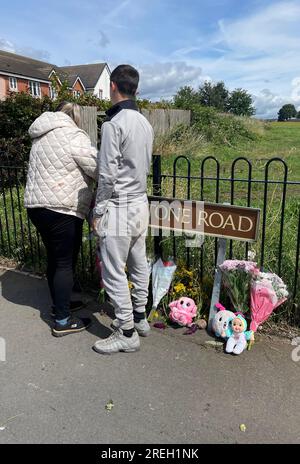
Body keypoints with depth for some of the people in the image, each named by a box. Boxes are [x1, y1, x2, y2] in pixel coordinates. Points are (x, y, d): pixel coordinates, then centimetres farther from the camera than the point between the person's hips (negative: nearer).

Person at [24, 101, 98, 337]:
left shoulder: (43, 136, 18)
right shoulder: (73, 136, -9)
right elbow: (98, 169, -12)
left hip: (37, 206, 9)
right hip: (61, 210, -9)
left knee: (55, 259, 18)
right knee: (66, 263, -1)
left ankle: (59, 304, 33)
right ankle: (62, 321, 7)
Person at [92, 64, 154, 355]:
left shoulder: (113, 124, -16)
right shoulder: (145, 123, 9)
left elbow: (107, 175, -17)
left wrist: (98, 211, -9)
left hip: (119, 207, -9)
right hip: (141, 203, 9)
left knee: (113, 273, 1)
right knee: (138, 264, 17)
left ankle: (127, 334, 12)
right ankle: (139, 317, 32)